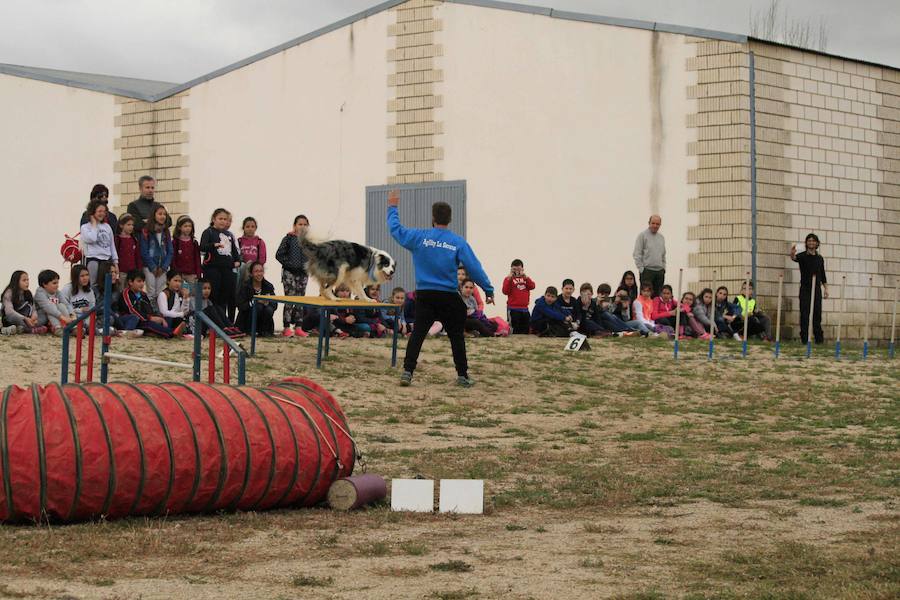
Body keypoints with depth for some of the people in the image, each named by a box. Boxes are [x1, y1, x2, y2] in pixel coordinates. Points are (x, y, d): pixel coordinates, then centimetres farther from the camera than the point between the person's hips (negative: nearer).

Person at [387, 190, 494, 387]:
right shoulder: (458, 243, -5)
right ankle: (462, 376, 11)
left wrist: (393, 208, 23)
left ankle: (407, 371, -6)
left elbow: (396, 229, 9)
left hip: (424, 296, 1)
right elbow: (474, 268, -6)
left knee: (418, 333, 4)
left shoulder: (419, 237, -3)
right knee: (456, 336, 9)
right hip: (448, 297, -1)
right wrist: (488, 290, 2)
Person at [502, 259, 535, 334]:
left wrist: (525, 277, -13)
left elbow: (532, 286, -4)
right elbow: (505, 291, -13)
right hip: (513, 309, -5)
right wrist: (509, 279, -16)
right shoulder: (508, 279, 1)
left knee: (525, 330, 8)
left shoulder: (526, 278, 14)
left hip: (524, 308, 5)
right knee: (514, 330, -7)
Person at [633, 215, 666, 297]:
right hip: (647, 271, -6)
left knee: (658, 296, 4)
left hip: (659, 271, 6)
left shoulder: (661, 237, 16)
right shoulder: (642, 235, -3)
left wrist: (663, 268, 12)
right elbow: (637, 255, -7)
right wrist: (641, 269, -11)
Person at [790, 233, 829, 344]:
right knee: (804, 314, -5)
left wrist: (826, 289, 8)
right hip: (805, 289, -3)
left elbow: (822, 275, 15)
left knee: (817, 314, 3)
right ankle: (804, 338, -3)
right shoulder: (803, 256, -1)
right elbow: (795, 258, -25)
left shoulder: (820, 258, 12)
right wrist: (792, 255, -49)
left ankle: (819, 338, 6)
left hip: (817, 289, 3)